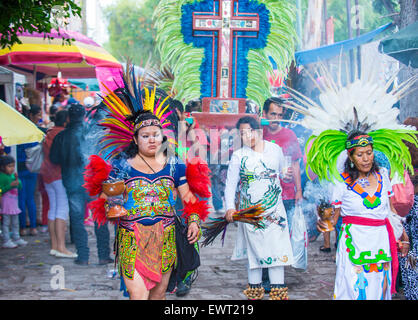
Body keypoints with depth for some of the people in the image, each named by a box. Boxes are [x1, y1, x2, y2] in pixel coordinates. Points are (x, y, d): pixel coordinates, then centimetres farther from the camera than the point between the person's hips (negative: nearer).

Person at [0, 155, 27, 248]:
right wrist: (10, 185, -24)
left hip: (14, 201, 8)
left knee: (15, 222, 15)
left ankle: (16, 238, 25)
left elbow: (20, 186, 12)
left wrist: (17, 179, -4)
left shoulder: (13, 175, 11)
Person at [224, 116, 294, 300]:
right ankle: (254, 291, 15)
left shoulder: (275, 149, 3)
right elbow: (230, 184, -5)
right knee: (253, 250, 5)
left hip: (274, 209, 1)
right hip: (249, 212, -1)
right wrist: (230, 207, -15)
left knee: (277, 248, -2)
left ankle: (278, 291, 4)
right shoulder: (239, 156, -2)